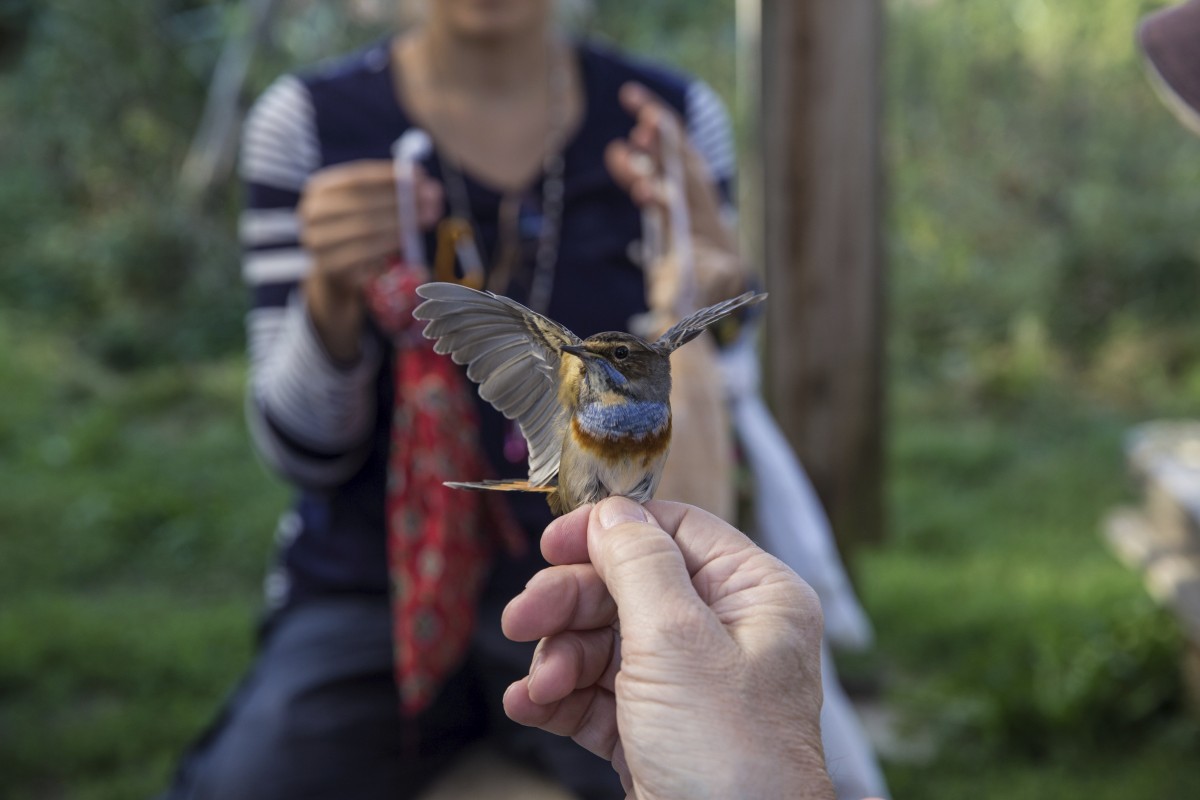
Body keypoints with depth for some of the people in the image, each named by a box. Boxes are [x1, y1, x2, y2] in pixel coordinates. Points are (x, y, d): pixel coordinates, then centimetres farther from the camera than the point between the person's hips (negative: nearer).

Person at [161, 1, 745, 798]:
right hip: (369, 599, 0)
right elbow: (303, 450, -3)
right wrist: (332, 295, -23)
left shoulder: (676, 120, -1)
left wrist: (711, 294, -20)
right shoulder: (308, 119, -3)